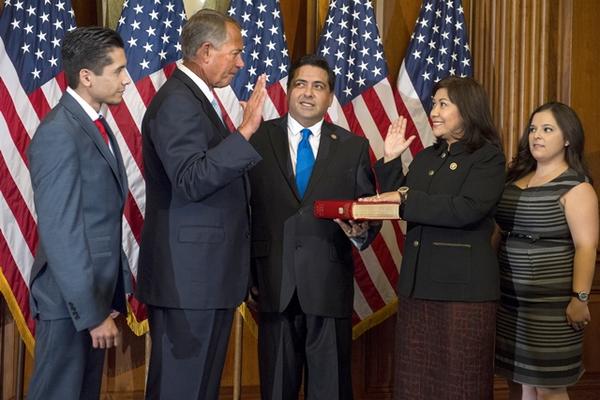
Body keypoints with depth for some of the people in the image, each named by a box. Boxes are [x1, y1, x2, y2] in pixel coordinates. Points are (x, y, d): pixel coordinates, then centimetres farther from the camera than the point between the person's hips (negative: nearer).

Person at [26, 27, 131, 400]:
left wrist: (118, 289, 14)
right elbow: (61, 234, -21)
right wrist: (92, 311, -21)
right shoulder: (59, 134, -18)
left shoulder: (96, 123, 11)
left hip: (97, 289, 9)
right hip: (71, 298, -9)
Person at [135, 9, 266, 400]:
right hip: (188, 277, -10)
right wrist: (245, 131, -28)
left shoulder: (197, 97, 16)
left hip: (207, 273, 10)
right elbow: (192, 182, -25)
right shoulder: (176, 102, -16)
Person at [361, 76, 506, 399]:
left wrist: (407, 198, -14)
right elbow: (399, 206, 14)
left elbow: (467, 209, -19)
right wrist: (390, 160, 5)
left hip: (462, 285, -6)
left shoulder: (488, 156, -5)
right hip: (417, 282, 6)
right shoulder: (425, 158, 15)